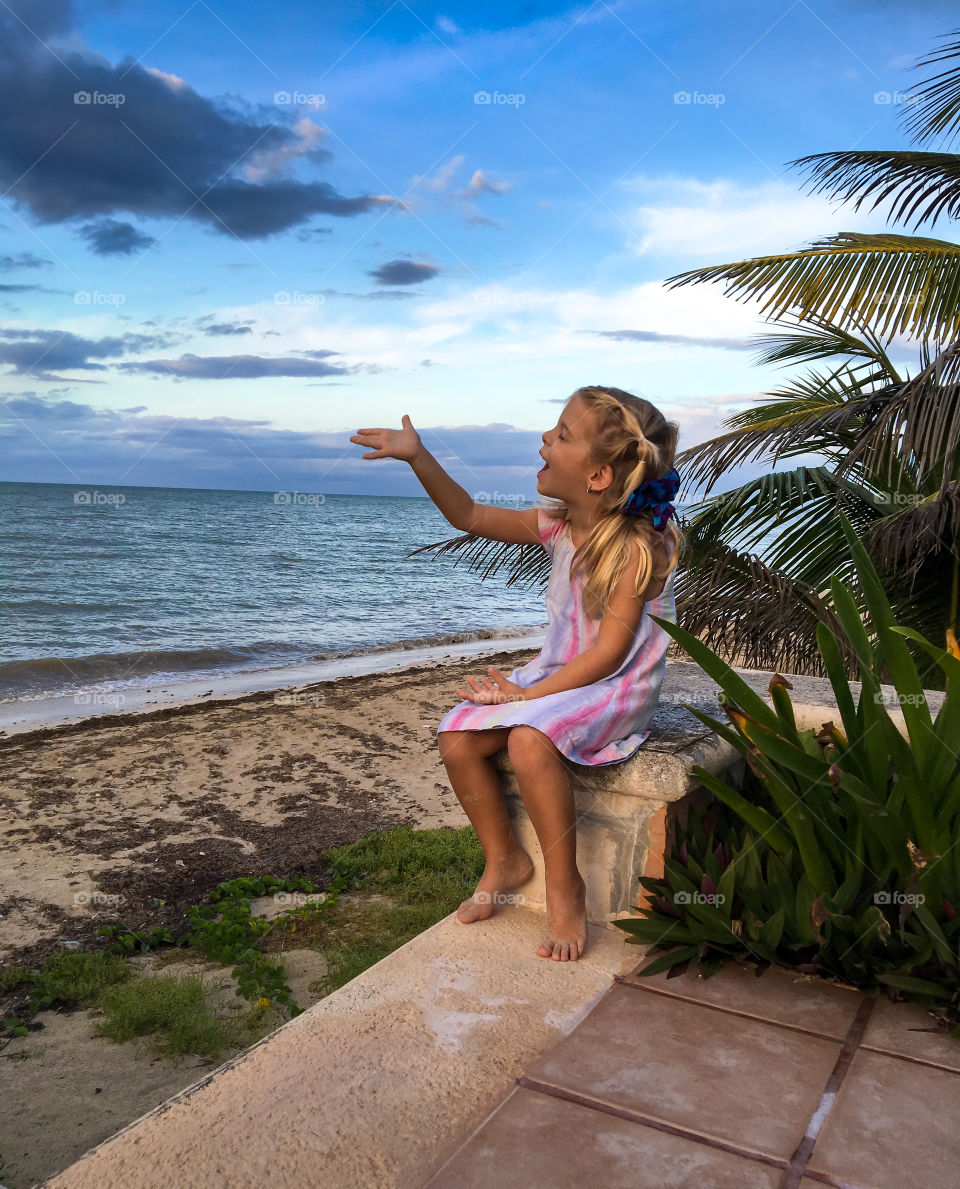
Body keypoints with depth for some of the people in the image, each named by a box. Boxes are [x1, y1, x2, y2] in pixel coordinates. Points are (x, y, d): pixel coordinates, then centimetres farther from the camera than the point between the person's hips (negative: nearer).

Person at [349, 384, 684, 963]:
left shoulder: (638, 546, -19)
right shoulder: (559, 524, 3)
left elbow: (609, 654, -22)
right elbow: (470, 516, 11)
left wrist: (529, 694, -22)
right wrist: (419, 457, -1)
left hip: (619, 688, -7)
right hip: (554, 673, 8)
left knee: (529, 738, -35)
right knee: (457, 738, -10)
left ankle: (564, 886, -14)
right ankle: (505, 859, 12)